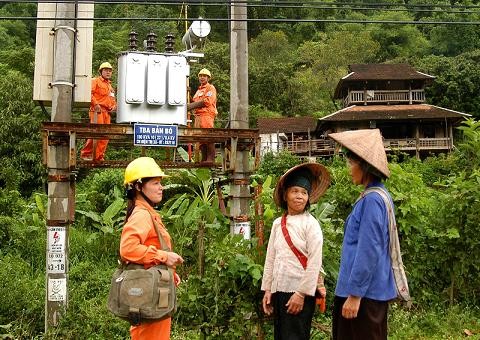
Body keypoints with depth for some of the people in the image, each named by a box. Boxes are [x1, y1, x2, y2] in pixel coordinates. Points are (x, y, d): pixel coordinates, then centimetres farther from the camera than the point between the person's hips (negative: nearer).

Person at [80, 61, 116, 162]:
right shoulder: (95, 81, 3)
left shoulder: (110, 85, 28)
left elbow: (112, 99, 35)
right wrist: (96, 104, -19)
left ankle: (99, 157, 7)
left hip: (107, 112, 8)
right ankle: (86, 153, -9)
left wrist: (114, 105, 14)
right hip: (97, 110, -8)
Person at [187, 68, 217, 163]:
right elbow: (194, 101, 27)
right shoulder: (199, 90, 30)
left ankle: (210, 159, -16)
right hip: (198, 115, 9)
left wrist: (192, 105, -7)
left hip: (207, 114, -8)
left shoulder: (211, 88, 4)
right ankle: (204, 159, 6)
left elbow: (207, 102, -9)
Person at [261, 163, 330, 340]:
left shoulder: (311, 224, -8)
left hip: (300, 292, -5)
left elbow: (315, 262, -13)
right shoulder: (277, 223, 8)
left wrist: (302, 293, -15)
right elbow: (270, 258, 11)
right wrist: (267, 289, 8)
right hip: (278, 290, 6)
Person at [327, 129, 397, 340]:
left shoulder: (371, 199, -18)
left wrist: (354, 294, -18)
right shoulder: (381, 196, 10)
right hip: (375, 290, 9)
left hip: (365, 292, -9)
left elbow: (368, 251, -21)